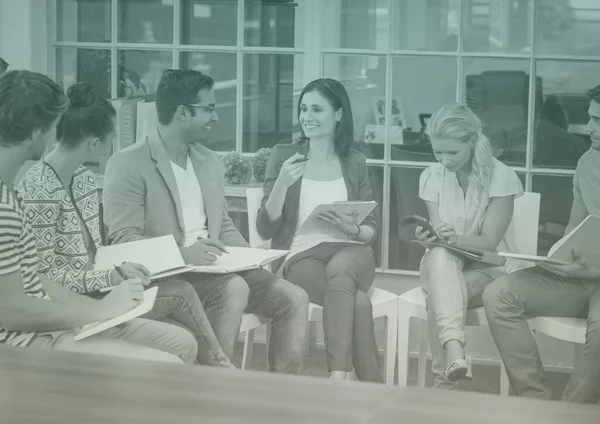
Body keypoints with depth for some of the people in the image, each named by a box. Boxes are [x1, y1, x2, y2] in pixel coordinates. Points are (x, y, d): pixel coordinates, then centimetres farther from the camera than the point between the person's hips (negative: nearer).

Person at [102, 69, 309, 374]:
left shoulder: (210, 162, 17)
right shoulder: (128, 165, -7)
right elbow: (122, 240, -14)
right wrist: (182, 254, -26)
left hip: (212, 269, 7)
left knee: (293, 299, -10)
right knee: (234, 289, -32)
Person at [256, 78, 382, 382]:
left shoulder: (355, 162, 14)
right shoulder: (283, 156, 8)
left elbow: (372, 229, 14)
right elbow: (266, 229, 2)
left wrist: (352, 229, -11)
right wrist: (282, 184, -14)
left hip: (349, 251, 1)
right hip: (300, 256, -1)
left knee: (339, 269, -38)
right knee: (357, 302, -34)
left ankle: (338, 377, -44)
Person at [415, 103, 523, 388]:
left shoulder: (500, 176, -11)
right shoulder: (431, 177, 1)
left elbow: (489, 241, -16)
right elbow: (439, 236, -5)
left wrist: (457, 238, -38)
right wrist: (430, 237, -31)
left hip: (489, 266, -2)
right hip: (445, 266, 2)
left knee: (438, 298, -34)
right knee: (439, 256, -38)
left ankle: (444, 381, -30)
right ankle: (454, 352, -56)